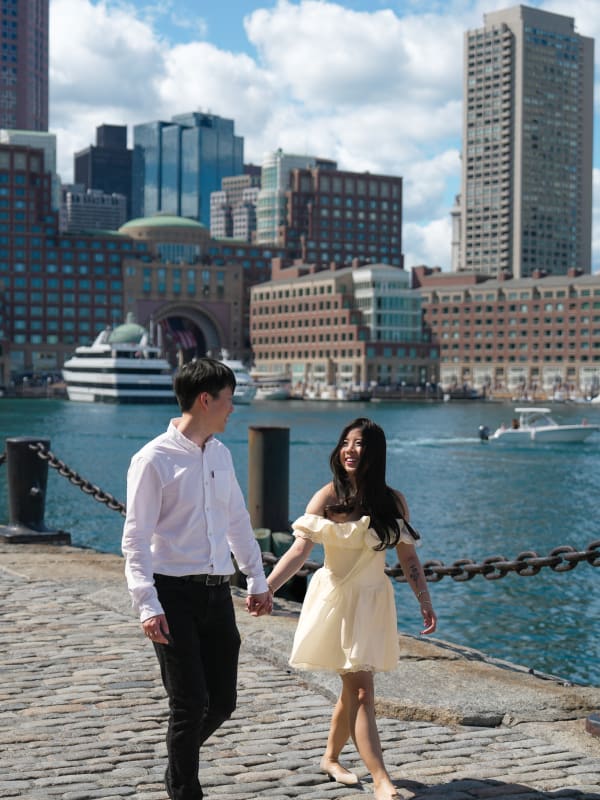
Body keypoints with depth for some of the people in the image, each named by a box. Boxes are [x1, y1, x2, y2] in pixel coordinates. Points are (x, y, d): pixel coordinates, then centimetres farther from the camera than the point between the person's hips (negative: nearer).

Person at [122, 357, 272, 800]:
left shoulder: (220, 453, 11)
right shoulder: (154, 459, -10)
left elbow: (238, 519, 21)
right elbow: (136, 538, -12)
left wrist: (258, 579, 22)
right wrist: (147, 605, -19)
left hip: (217, 592, 6)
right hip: (175, 593, -6)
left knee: (222, 702, 9)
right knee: (191, 703, -3)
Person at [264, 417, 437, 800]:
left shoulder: (393, 502, 1)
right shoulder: (328, 497, -11)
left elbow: (409, 557, 8)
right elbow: (299, 550, -21)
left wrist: (425, 601, 2)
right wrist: (266, 587, -33)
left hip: (373, 600, 4)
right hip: (337, 597, -4)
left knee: (355, 687, 12)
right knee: (361, 689, -8)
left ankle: (331, 758, 33)